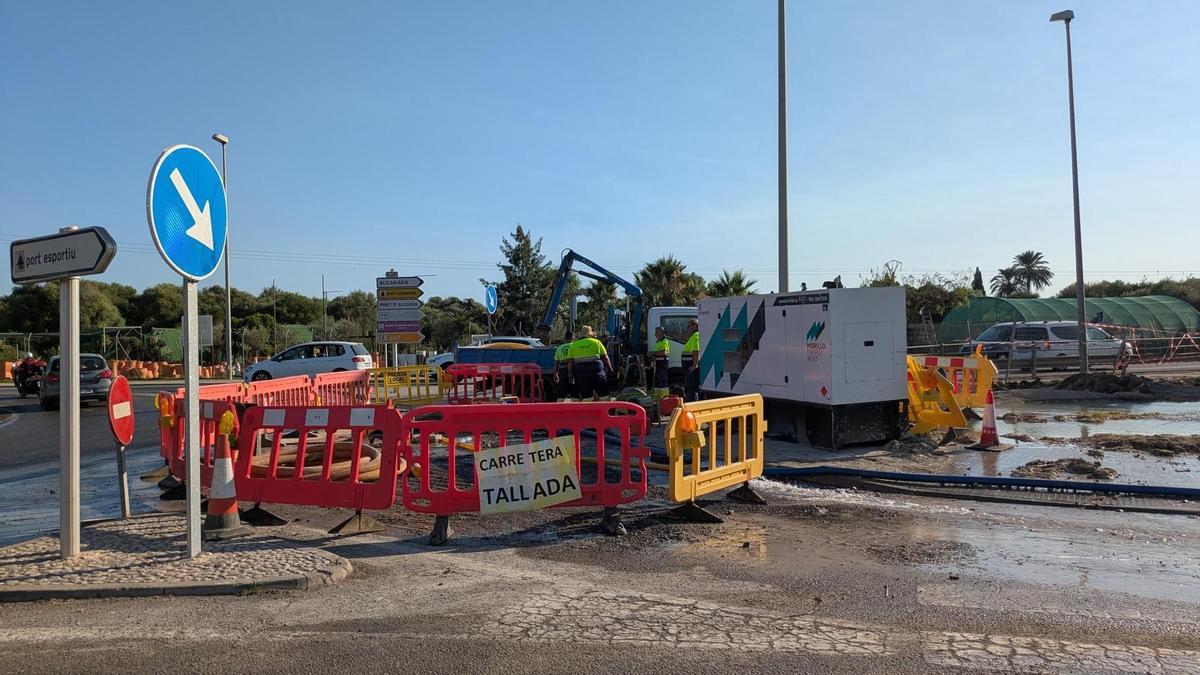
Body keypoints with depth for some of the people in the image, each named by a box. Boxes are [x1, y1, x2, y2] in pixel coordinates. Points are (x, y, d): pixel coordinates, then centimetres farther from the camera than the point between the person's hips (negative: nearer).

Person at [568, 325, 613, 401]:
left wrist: (570, 374, 11)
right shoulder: (596, 342, 5)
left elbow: (570, 361, 6)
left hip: (581, 373, 2)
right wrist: (610, 369, 11)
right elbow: (605, 358, 4)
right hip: (597, 372, -2)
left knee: (586, 398, 4)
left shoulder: (574, 345, 10)